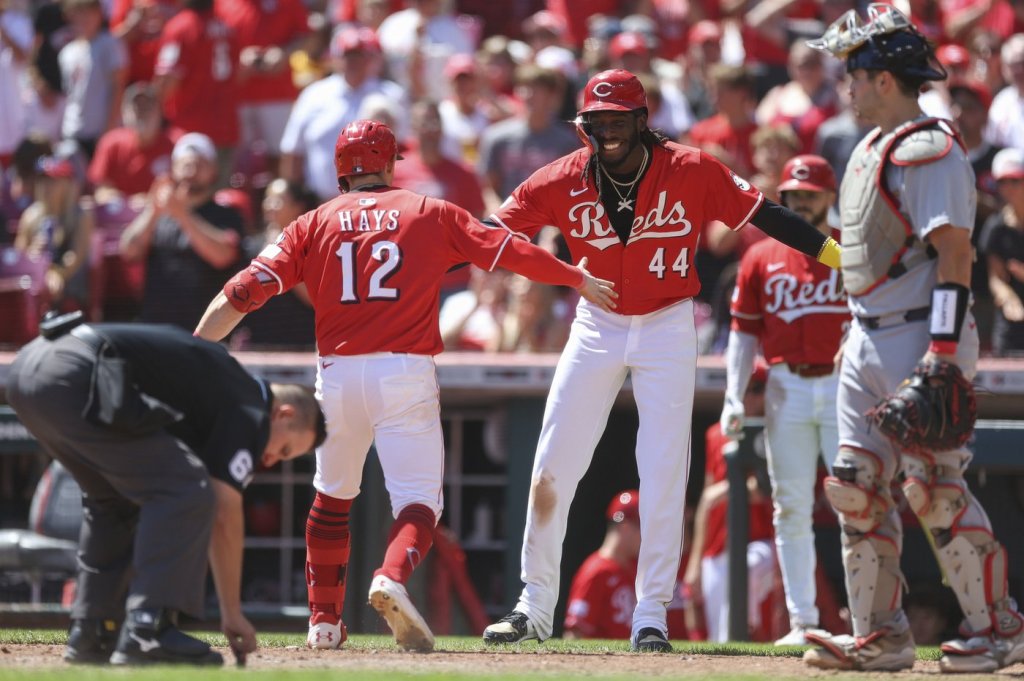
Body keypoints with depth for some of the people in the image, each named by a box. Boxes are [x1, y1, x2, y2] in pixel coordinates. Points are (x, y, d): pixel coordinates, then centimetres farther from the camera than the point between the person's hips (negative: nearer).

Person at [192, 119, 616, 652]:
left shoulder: (315, 224, 10)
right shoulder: (431, 214, 9)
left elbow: (247, 289, 0)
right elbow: (509, 251, 9)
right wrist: (579, 279, 23)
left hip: (337, 376, 2)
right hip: (406, 374, -2)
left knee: (332, 498, 21)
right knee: (418, 500, -3)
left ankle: (324, 619, 21)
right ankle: (392, 579, -33)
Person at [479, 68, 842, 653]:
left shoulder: (692, 172, -14)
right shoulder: (562, 182, -11)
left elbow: (767, 216, -10)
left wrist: (841, 258, -15)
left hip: (668, 326, -2)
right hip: (597, 326, 2)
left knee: (664, 474, -4)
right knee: (552, 469, 1)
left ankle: (651, 616, 3)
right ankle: (535, 607, 13)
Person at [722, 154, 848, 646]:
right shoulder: (761, 258, 11)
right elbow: (744, 333, 10)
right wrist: (734, 397, 0)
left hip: (843, 386, -3)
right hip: (787, 389, 3)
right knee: (791, 508, 2)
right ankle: (801, 620, 6)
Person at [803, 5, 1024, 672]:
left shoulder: (932, 152, -14)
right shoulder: (870, 150, 16)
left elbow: (954, 254, -20)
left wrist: (943, 350, -25)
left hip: (920, 338, -10)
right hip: (868, 342, 10)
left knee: (933, 485, -10)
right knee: (856, 486, 6)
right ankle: (880, 635, 10)